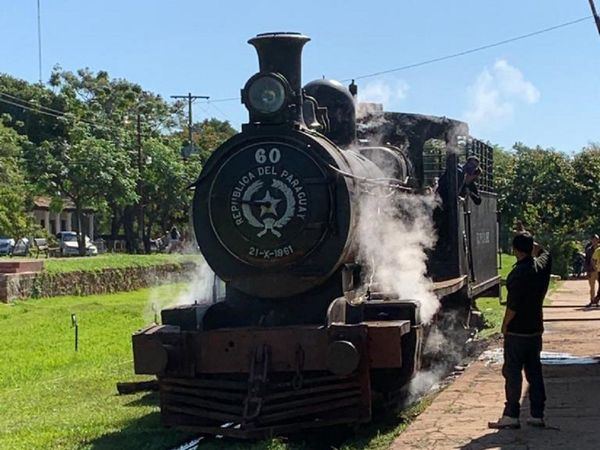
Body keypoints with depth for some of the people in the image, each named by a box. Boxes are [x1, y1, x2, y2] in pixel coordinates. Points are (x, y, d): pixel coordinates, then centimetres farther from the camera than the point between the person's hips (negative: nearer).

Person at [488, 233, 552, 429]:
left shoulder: (518, 273, -20)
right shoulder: (542, 265, 2)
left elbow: (513, 304, -20)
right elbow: (544, 252, 28)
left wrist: (505, 324, -7)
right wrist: (530, 241, 20)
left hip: (517, 330, -8)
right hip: (535, 329, 8)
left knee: (512, 372, -2)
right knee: (534, 371, 12)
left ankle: (511, 416, -1)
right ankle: (537, 415, 15)